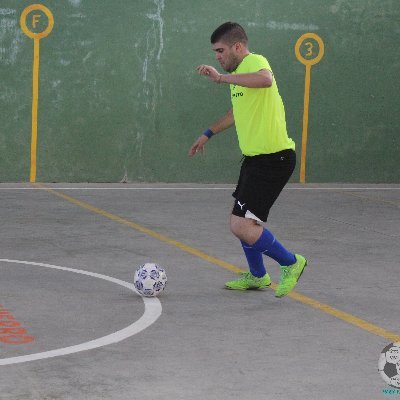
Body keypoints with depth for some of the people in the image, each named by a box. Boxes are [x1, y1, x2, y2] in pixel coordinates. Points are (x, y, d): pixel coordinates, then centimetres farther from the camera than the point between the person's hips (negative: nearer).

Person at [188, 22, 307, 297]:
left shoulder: (255, 62, -15)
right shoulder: (239, 72, 16)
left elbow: (265, 79, -42)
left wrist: (221, 77, -37)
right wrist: (208, 134, 38)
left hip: (274, 158, -11)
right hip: (255, 158, 11)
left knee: (242, 226, -14)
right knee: (243, 222, 20)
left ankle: (291, 264, 5)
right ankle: (257, 277, 38)